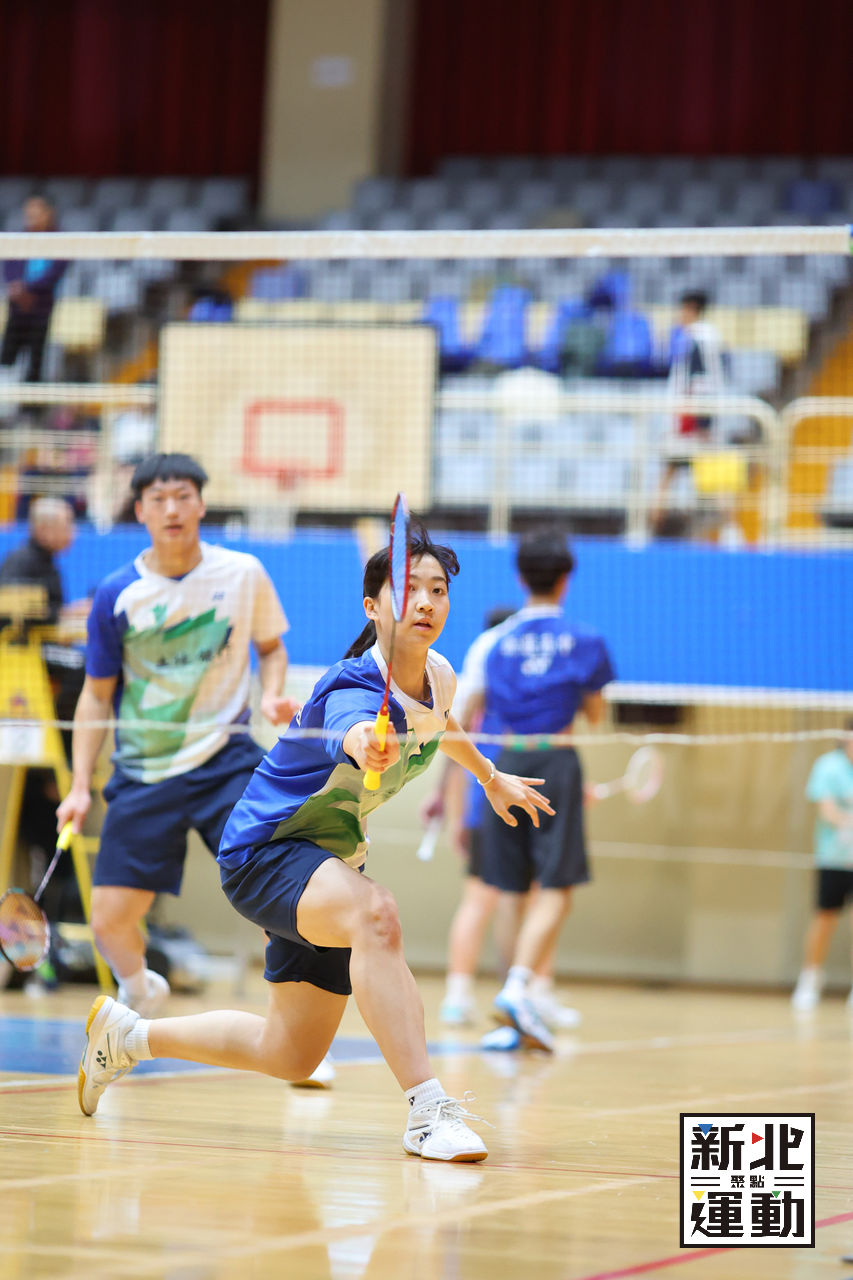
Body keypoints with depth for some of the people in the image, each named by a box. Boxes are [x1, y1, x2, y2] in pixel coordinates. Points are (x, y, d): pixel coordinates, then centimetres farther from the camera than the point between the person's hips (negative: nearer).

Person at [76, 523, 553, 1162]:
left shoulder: (439, 675, -3)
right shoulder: (353, 688, -29)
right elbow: (353, 732, -55)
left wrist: (492, 778, 37)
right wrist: (372, 747, -78)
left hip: (330, 860, 9)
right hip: (264, 850, -9)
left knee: (290, 1056, 14)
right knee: (374, 913, -40)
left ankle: (129, 1034, 34)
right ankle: (428, 1110, -42)